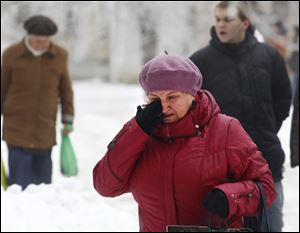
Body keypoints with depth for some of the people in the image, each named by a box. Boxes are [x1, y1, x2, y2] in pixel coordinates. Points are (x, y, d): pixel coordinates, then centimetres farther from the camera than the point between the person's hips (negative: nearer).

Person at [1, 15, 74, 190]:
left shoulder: (59, 56, 2)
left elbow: (65, 90, 12)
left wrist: (68, 120, 11)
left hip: (45, 129, 2)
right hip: (17, 128, -2)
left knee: (43, 176, 4)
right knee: (20, 177, -9)